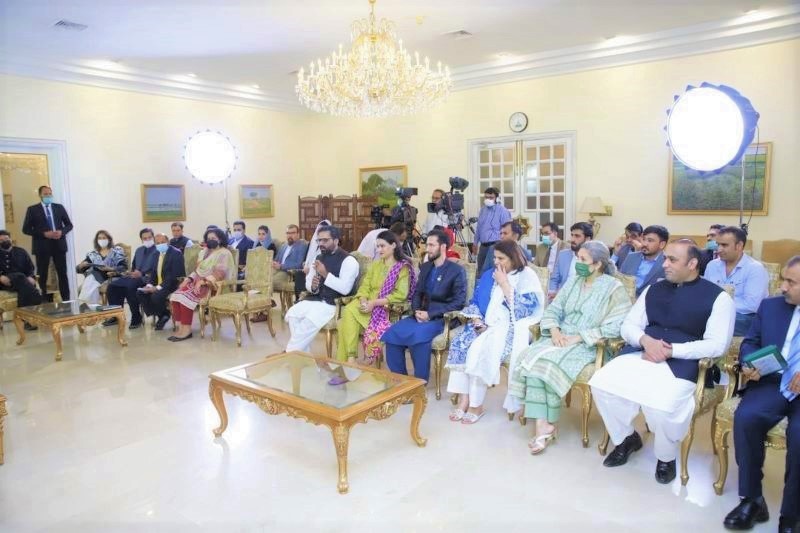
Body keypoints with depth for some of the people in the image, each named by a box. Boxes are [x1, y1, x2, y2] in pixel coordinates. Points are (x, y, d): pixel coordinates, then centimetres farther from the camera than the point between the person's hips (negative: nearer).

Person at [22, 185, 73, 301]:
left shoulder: (59, 207, 9)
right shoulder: (32, 209, 1)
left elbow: (69, 224, 11)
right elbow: (26, 229, -2)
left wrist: (62, 232, -9)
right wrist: (44, 234, -15)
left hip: (59, 244, 2)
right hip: (42, 246, -2)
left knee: (62, 273, 4)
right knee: (42, 275, 3)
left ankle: (66, 299, 8)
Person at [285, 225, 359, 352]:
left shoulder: (348, 260, -10)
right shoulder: (319, 258, 14)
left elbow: (345, 289, -20)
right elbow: (307, 282, 18)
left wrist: (325, 274, -22)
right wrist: (313, 287, -6)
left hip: (335, 303, -7)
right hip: (315, 299, 7)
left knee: (309, 320, -29)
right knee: (292, 314, -18)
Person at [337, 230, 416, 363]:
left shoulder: (403, 267, -1)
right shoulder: (375, 264, 20)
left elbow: (400, 295, -12)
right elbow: (365, 286, 12)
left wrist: (374, 303, -17)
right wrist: (363, 301, -11)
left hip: (388, 308, -5)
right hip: (369, 305, 5)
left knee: (374, 327, -35)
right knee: (348, 311, -26)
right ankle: (350, 358, -30)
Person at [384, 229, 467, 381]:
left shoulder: (457, 271, -5)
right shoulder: (425, 267, 15)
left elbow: (459, 303, -12)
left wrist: (431, 314, -17)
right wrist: (417, 311, -6)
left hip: (442, 318, -6)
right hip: (422, 315, 6)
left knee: (418, 335, -36)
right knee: (392, 333, -19)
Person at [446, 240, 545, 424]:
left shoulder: (527, 276, -3)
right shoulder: (489, 275, 14)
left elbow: (522, 309, -14)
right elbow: (475, 301, 13)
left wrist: (504, 284, -12)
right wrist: (477, 321, -6)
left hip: (511, 328, -6)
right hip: (486, 325, 6)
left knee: (480, 348, -30)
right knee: (460, 343, -21)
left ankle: (476, 404, -16)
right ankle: (463, 400, -18)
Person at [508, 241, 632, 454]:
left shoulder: (614, 288, -6)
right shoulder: (574, 281, 14)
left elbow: (617, 326, -16)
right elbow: (553, 309, 13)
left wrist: (578, 337, -18)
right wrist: (555, 331, -9)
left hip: (589, 346, -6)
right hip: (561, 338, 6)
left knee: (547, 364, -28)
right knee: (530, 358, -22)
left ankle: (547, 424, -10)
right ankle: (542, 425, -25)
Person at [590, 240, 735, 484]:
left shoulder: (717, 297, 1)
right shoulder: (653, 289, 15)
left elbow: (717, 345, -8)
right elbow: (629, 325, 13)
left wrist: (671, 350, -17)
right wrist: (645, 340, -10)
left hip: (683, 363, -4)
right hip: (642, 353, 5)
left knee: (662, 405, -32)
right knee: (601, 382, -19)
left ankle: (666, 457, 3)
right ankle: (626, 438, 10)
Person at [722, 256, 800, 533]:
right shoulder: (770, 306, 14)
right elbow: (750, 342, 16)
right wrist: (748, 364, -7)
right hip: (773, 383, 3)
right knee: (745, 417, -26)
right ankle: (752, 500, -10)